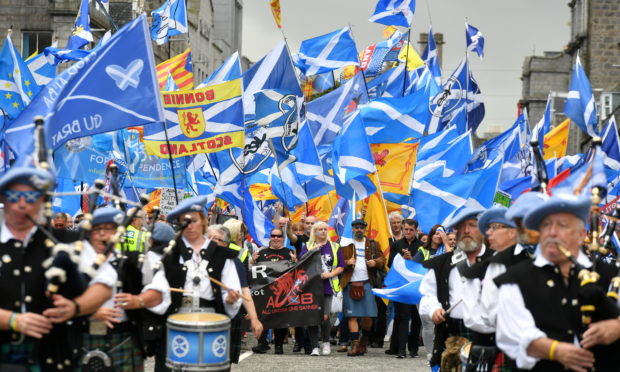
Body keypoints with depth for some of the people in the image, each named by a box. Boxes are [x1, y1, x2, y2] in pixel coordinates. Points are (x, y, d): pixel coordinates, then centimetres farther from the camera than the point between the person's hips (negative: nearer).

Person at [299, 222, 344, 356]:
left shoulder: (335, 247, 12)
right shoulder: (308, 246, 12)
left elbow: (341, 267, 8)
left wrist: (330, 274, -8)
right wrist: (312, 250, -13)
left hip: (327, 287, -1)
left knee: (325, 317, -10)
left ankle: (326, 342, 14)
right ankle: (314, 347, 3)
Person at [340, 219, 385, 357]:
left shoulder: (373, 244, 13)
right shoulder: (345, 244, 8)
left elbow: (382, 259, 13)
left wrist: (375, 262, -8)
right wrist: (346, 262, -15)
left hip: (367, 283, 1)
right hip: (350, 283, -1)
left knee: (368, 316, -1)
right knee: (352, 315, -3)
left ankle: (365, 339, 24)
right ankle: (355, 344, -1)